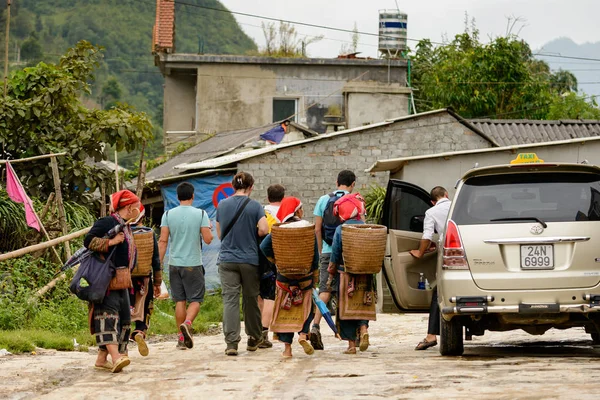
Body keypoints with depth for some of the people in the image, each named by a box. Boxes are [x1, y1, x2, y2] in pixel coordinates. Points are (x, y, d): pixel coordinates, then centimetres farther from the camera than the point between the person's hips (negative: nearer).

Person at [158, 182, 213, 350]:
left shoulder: (168, 215, 1)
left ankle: (181, 338, 10)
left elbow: (163, 240, -3)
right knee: (195, 299, 5)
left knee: (179, 300, 9)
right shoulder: (201, 214, -5)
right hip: (193, 264, -3)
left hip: (174, 264, 3)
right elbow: (208, 239, -9)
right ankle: (187, 323, -23)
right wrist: (209, 227, 13)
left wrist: (159, 264, 1)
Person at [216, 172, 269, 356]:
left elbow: (219, 233, 11)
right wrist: (252, 235, 4)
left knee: (230, 300, -4)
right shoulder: (255, 206, -4)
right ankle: (254, 338, 26)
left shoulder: (222, 205, 4)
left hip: (227, 259, 1)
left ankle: (231, 342, -15)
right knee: (251, 298, 13)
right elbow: (264, 230, -15)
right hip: (250, 260, -1)